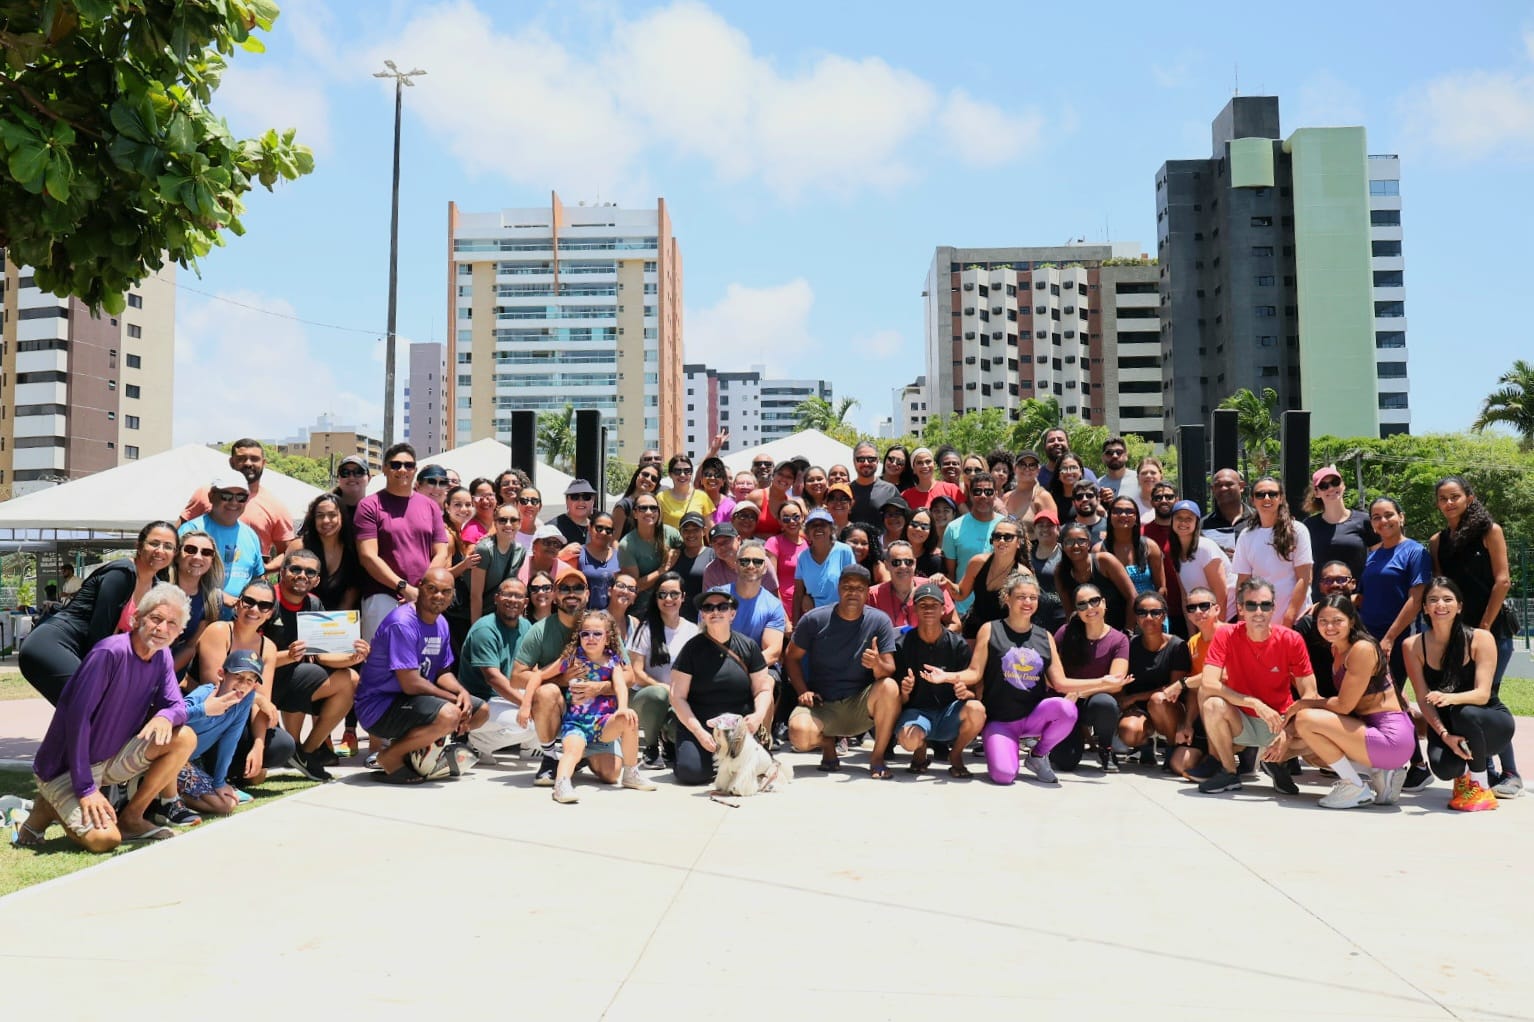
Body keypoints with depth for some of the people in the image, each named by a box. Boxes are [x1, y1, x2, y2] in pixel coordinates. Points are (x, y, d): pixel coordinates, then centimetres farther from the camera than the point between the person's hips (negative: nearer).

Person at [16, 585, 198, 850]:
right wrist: (86, 788, -26)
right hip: (63, 768, -7)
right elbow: (78, 717, -25)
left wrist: (166, 716, -29)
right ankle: (49, 808, 6)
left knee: (185, 738, -12)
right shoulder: (110, 652, -23)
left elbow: (178, 706, -2)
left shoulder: (162, 656, 0)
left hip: (112, 758, 7)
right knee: (105, 839, -24)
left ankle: (131, 818, 0)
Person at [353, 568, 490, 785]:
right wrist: (454, 698, -15)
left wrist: (462, 692, -8)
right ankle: (390, 757, -10)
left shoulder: (441, 624, 8)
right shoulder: (402, 624, -22)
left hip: (414, 700, 10)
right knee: (448, 715, -33)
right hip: (379, 705, -10)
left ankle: (415, 750, 7)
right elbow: (411, 684, -24)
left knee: (481, 711, 9)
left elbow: (442, 672, 14)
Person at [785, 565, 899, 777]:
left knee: (889, 687, -32)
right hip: (822, 705, 0)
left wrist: (878, 665, -34)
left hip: (860, 704, 0)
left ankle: (877, 758, -12)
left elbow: (889, 670, -10)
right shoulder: (814, 619, -5)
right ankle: (828, 742, 7)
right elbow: (793, 656, 6)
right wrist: (802, 692, -9)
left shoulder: (879, 621, -6)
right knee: (800, 734, -33)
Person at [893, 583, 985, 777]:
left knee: (976, 709, -32)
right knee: (909, 739, -37)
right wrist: (904, 692, -25)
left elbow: (973, 691, -1)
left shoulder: (958, 644, -1)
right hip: (916, 712, -1)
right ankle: (921, 750, 5)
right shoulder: (903, 645, -3)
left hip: (949, 713, 2)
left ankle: (956, 754, 0)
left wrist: (965, 692, -26)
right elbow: (900, 702, -1)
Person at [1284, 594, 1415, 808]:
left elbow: (1344, 706, -17)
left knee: (1305, 720, -20)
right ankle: (1380, 772, 11)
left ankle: (1356, 788, -6)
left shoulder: (1362, 648, -16)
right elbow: (1343, 703, 12)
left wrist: (1302, 704, -5)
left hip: (1391, 737, -10)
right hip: (1371, 729, 10)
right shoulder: (1337, 649, 12)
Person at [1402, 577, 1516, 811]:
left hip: (1491, 726, -1)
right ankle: (1463, 774, 11)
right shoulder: (1413, 646, -8)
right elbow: (1423, 700, -10)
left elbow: (1482, 694, -22)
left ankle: (1481, 787, -14)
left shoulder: (1480, 639, -14)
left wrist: (1449, 698, -43)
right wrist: (1445, 735, -26)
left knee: (1465, 713, -37)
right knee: (1443, 766, -31)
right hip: (1444, 726, 1)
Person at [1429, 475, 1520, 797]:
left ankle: (1510, 773, 0)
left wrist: (1484, 627, -11)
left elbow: (1502, 581, -8)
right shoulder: (1437, 541, 9)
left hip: (1493, 628, -5)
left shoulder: (1489, 531, -4)